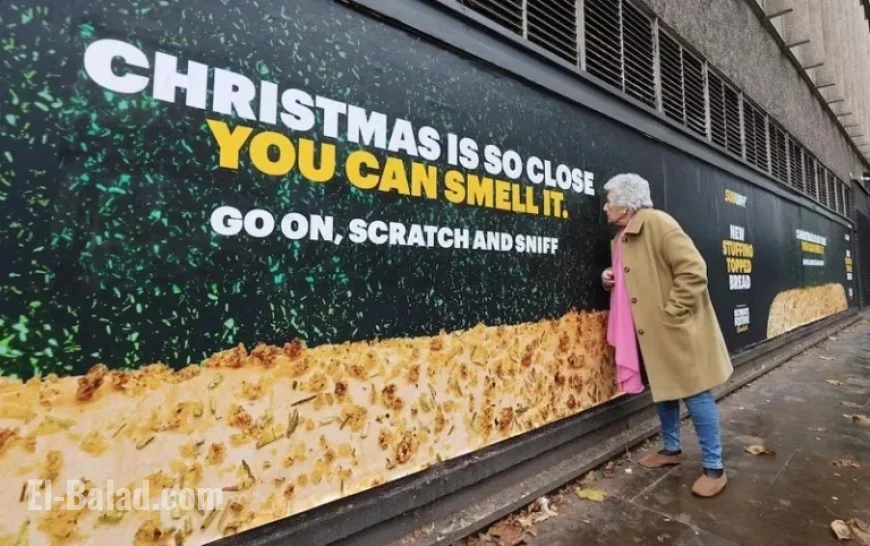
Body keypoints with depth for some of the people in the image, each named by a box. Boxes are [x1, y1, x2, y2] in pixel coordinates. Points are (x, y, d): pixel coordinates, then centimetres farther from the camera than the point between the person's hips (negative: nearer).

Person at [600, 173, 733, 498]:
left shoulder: (658, 222, -15)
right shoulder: (620, 239, 11)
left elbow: (693, 269, -21)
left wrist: (671, 311, -20)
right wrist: (612, 279, 2)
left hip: (676, 329, -8)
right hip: (651, 331, 9)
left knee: (695, 392, 2)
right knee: (663, 390, 18)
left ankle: (714, 467, 16)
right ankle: (671, 449, 35)